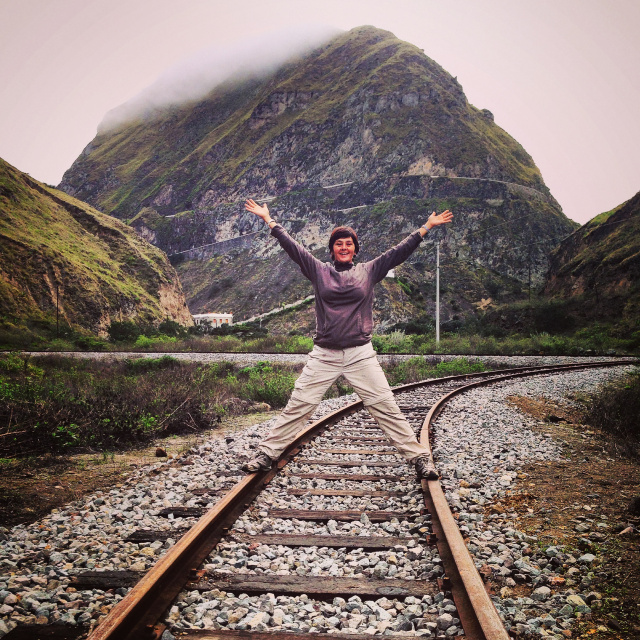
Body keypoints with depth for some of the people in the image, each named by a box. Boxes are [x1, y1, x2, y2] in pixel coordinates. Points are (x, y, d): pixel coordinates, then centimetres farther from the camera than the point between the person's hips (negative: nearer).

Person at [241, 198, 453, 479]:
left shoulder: (369, 271, 8)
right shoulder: (319, 271, 8)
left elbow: (400, 251, 8)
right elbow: (292, 247, 8)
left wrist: (426, 227, 7)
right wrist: (269, 220, 8)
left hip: (361, 355, 0)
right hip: (323, 355, 0)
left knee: (385, 407, 0)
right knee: (298, 406, 1)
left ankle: (419, 457, 7)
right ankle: (267, 453, 11)